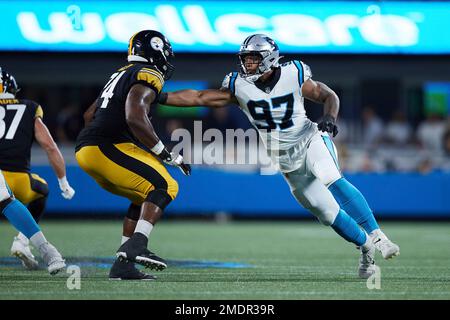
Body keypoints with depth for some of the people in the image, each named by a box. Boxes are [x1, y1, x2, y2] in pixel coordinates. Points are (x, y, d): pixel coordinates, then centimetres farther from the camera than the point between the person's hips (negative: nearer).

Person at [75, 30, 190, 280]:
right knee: (165, 187, -12)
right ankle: (136, 244, -29)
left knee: (144, 198, 17)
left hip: (86, 148, 10)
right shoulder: (148, 76, -5)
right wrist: (167, 155, -13)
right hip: (107, 147, -10)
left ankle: (123, 265, 10)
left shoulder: (123, 75, 25)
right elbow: (135, 119, -20)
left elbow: (90, 115, 31)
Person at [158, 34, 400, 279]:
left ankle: (377, 236, -30)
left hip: (311, 141, -3)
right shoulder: (239, 86, -6)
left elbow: (329, 96, -4)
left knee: (332, 180, -33)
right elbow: (199, 97, -5)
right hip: (288, 163, 3)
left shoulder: (294, 75, -12)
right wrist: (159, 98, -11)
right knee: (328, 213, -2)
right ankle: (367, 248, 17)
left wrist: (329, 118, -24)